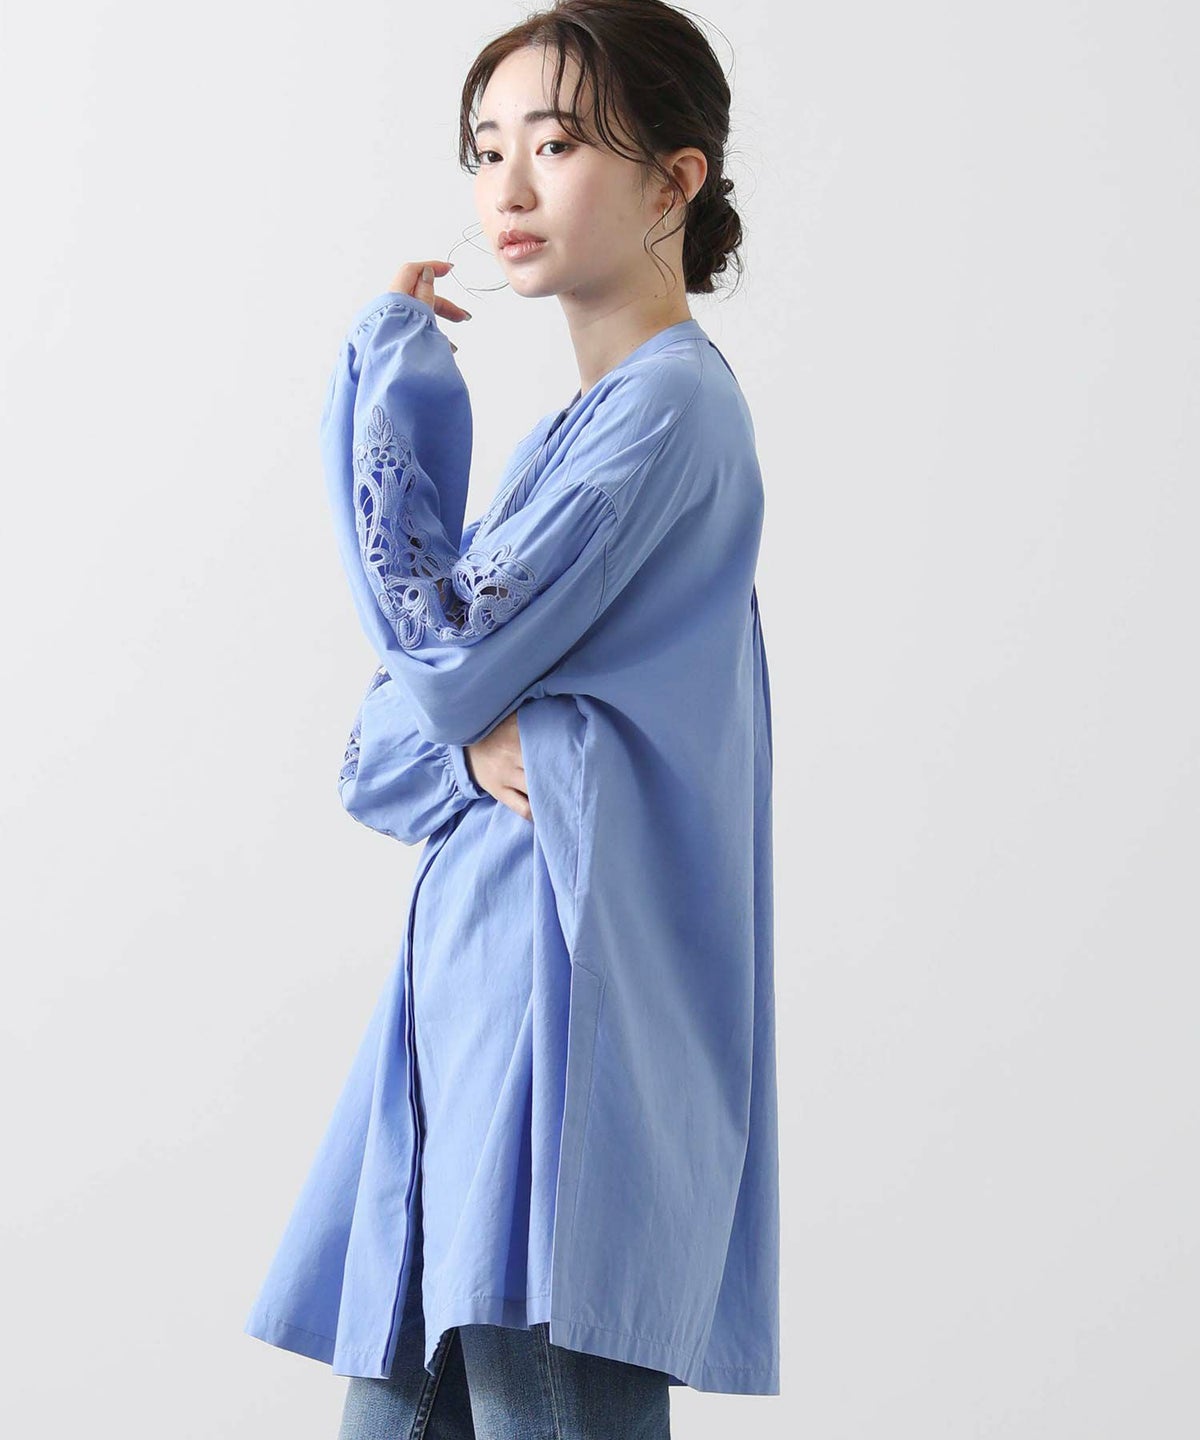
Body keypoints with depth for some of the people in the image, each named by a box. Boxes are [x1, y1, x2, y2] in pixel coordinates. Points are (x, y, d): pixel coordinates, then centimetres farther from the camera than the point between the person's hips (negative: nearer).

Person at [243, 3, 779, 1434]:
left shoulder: (670, 404, -7)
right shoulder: (573, 434, 21)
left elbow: (439, 655, -13)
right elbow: (379, 753, 16)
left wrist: (388, 374, -3)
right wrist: (469, 748, -9)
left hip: (575, 965, -9)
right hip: (472, 958, 9)